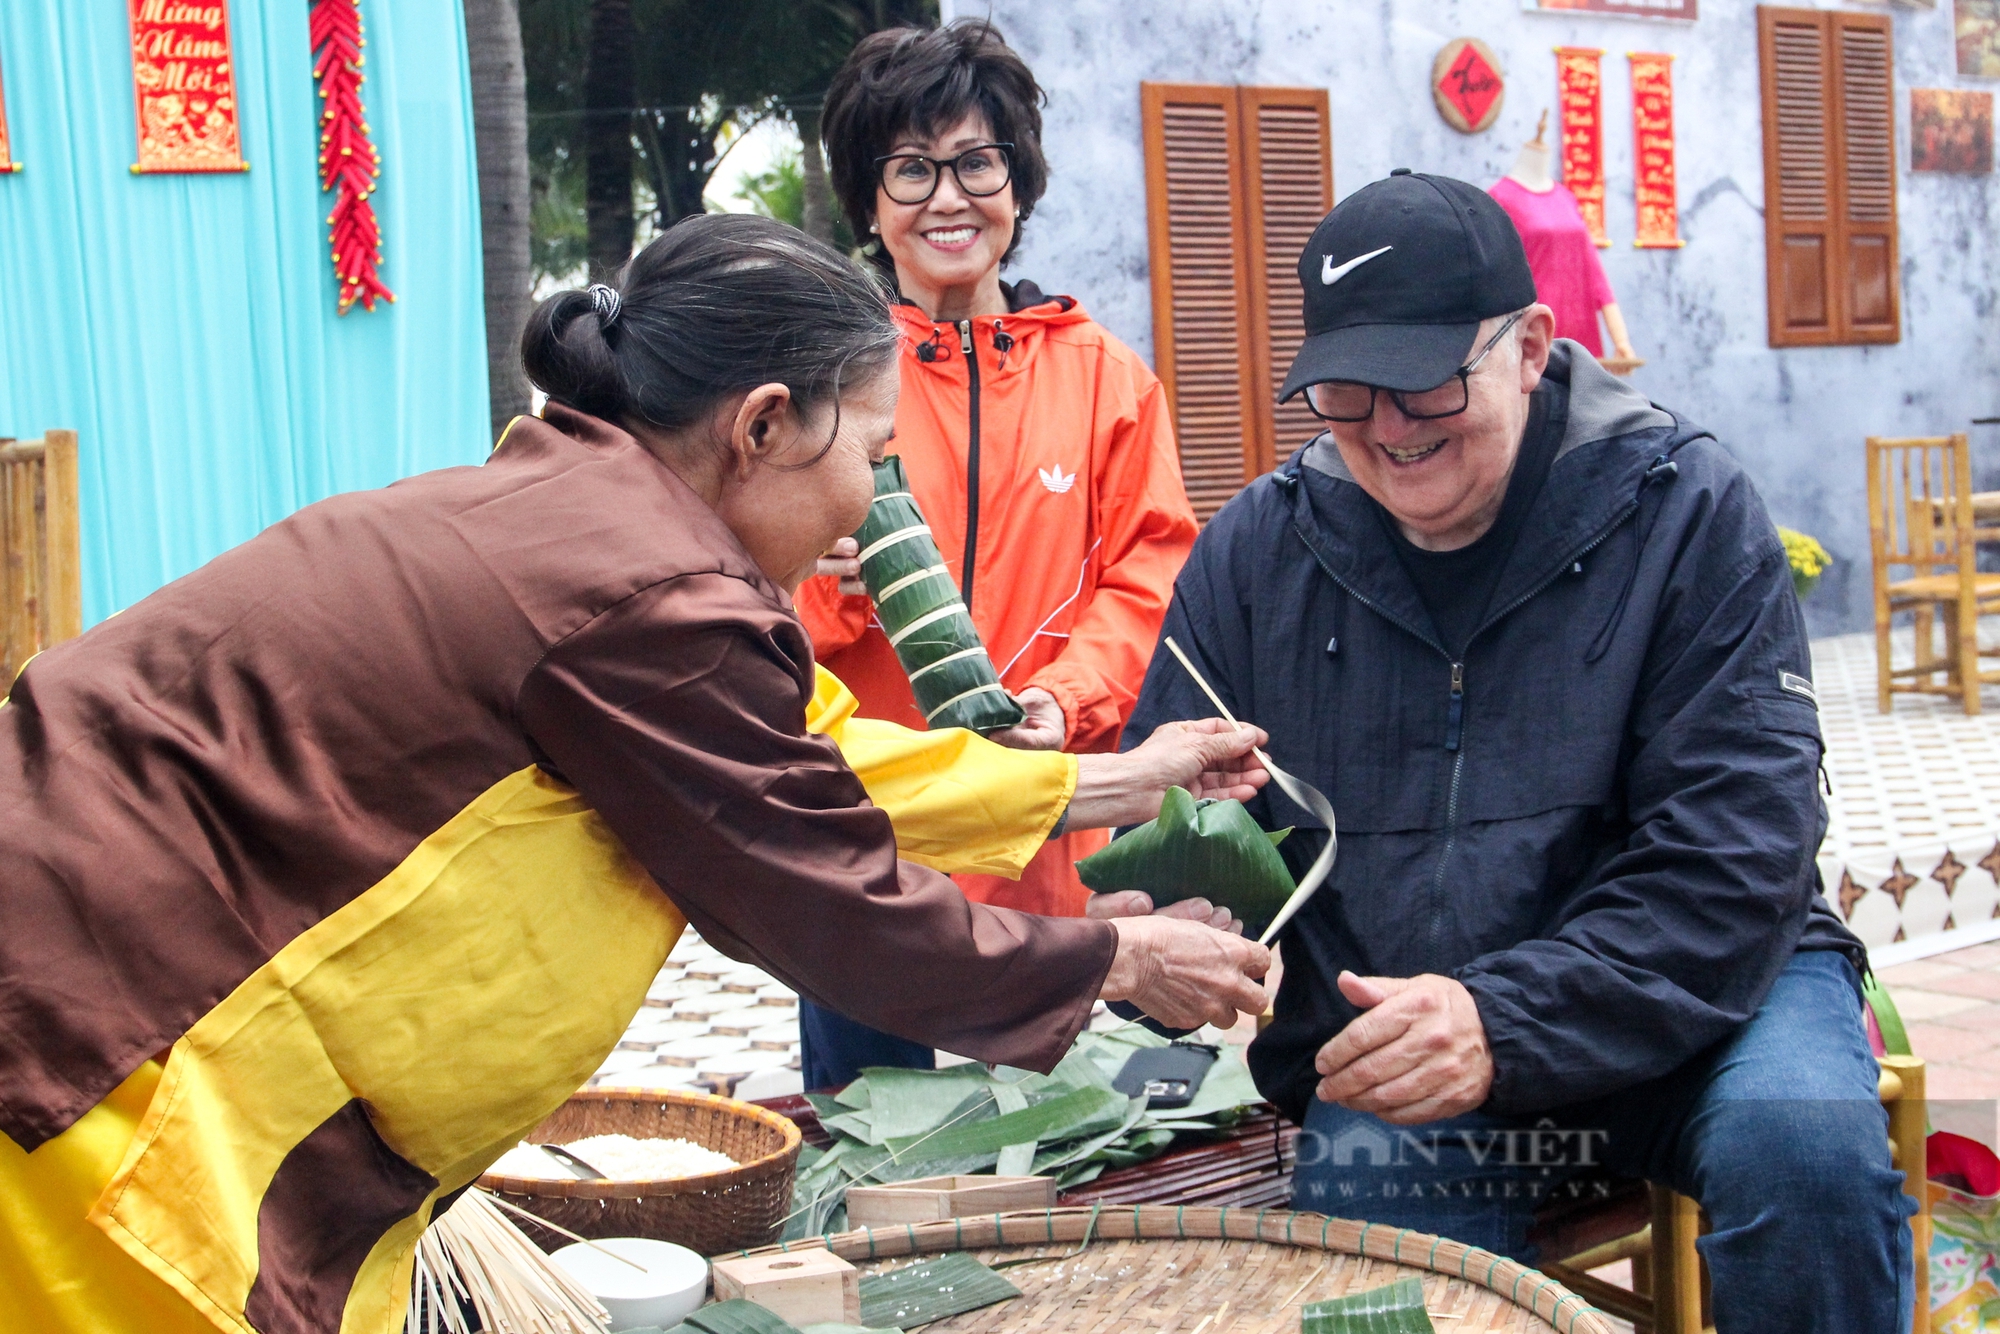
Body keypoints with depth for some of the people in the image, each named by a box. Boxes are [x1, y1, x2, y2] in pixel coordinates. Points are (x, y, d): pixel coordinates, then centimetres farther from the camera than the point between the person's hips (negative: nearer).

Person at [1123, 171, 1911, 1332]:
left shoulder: (1686, 509, -6)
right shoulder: (1254, 553, 3)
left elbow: (1734, 856, -12)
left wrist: (1509, 1020, -26)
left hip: (1686, 1001, 0)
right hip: (1392, 1058, 1)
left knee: (1805, 1136, -31)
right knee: (1359, 1197, -30)